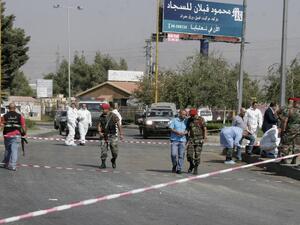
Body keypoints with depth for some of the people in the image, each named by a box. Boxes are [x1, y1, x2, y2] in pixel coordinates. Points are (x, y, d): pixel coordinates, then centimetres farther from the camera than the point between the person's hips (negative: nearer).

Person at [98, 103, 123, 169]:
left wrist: (121, 134, -9)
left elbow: (119, 125, -5)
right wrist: (99, 132, -9)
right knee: (103, 150, -4)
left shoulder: (113, 116, -6)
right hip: (104, 136, 3)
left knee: (114, 151, -1)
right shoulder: (102, 116, 6)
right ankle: (103, 164, 0)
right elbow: (99, 125, 9)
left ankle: (113, 161, 24)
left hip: (112, 136, -3)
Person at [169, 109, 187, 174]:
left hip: (182, 140, 2)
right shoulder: (174, 120, 4)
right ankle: (174, 166, 15)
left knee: (181, 155, -2)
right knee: (173, 154, -9)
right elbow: (171, 129, -3)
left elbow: (187, 130, 7)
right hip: (174, 140, -2)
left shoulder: (186, 122, 10)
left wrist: (184, 133, -14)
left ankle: (179, 169, 4)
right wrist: (177, 132, -18)